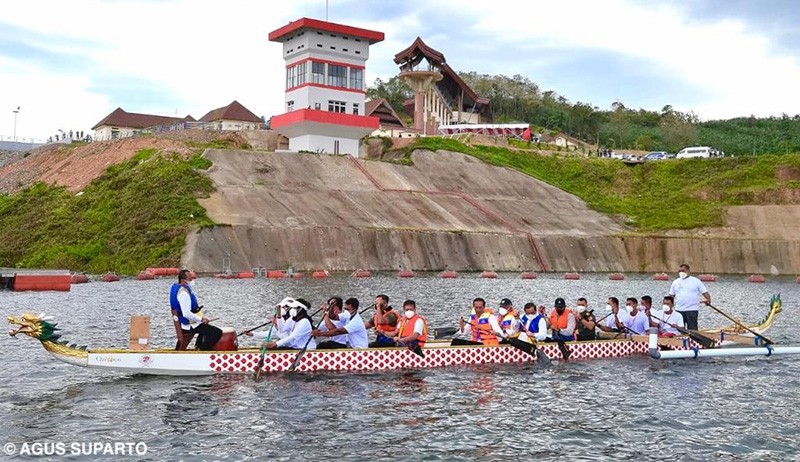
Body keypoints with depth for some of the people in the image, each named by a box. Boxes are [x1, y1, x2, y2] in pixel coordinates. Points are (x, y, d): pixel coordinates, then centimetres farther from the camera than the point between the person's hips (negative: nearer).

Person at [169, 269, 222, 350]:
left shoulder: (176, 288, 8)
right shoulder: (183, 293, -25)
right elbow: (186, 314, -32)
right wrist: (201, 319, -20)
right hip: (189, 325, -11)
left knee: (207, 328, 35)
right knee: (217, 332, -13)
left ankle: (197, 348, 35)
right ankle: (202, 352, -4)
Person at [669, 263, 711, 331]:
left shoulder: (696, 281, 3)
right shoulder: (675, 282, 13)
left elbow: (704, 292, 0)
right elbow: (671, 296, 16)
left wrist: (708, 299, -19)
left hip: (692, 310, -3)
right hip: (679, 310, 3)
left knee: (692, 329, -4)